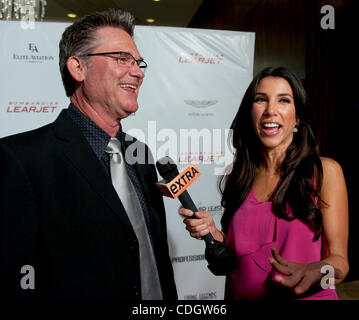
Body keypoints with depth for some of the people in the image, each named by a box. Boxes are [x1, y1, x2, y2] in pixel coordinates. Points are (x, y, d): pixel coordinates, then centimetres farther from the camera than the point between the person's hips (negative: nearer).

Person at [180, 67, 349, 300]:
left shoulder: (324, 171, -12)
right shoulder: (235, 179, -4)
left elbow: (339, 259, -11)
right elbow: (235, 258, 4)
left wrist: (314, 272, -31)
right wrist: (213, 234, -15)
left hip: (309, 297, -2)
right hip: (243, 294, 3)